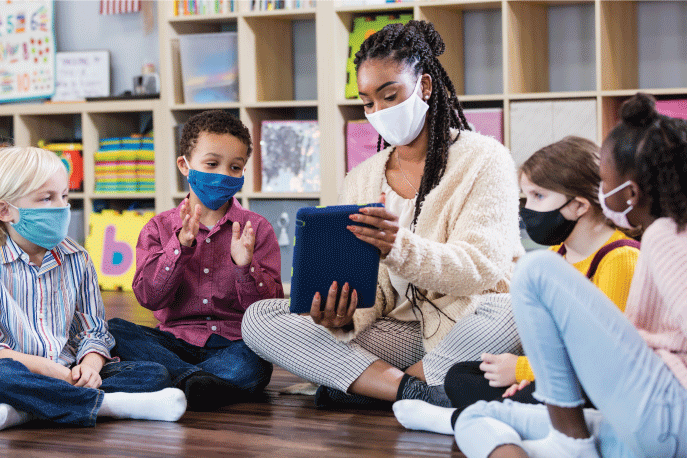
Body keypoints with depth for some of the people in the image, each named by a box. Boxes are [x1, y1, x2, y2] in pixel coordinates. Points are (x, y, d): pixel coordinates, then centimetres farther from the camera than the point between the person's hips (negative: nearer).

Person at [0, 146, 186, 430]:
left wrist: (90, 366, -11)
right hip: (23, 372, -5)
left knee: (155, 374, -15)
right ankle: (108, 404, -28)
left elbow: (94, 331, 11)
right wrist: (44, 368, -21)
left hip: (71, 373, 5)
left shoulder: (76, 259, 12)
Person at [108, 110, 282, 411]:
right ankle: (192, 378, -37)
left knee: (255, 365, -35)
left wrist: (245, 266, -19)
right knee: (114, 330, -24)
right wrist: (181, 246, -16)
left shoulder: (256, 229, 7)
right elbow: (149, 297, -5)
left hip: (234, 344, -2)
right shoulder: (159, 228, 9)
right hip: (177, 339, 2)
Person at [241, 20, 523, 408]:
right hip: (396, 330, 4)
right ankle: (417, 391, -28)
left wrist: (401, 248, -31)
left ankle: (364, 385, -23)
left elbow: (482, 268, -13)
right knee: (259, 319, -14)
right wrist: (343, 318, -19)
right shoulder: (362, 180, 14)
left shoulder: (484, 159, 0)